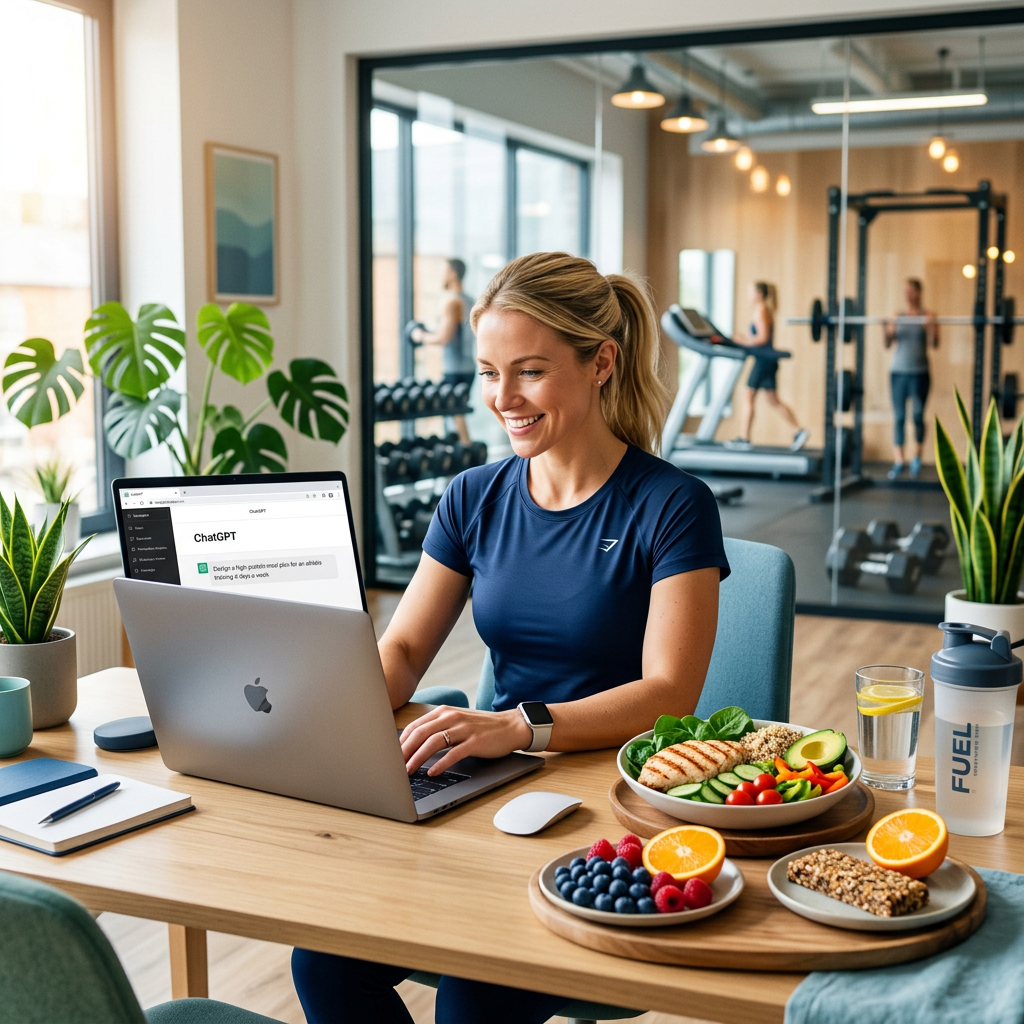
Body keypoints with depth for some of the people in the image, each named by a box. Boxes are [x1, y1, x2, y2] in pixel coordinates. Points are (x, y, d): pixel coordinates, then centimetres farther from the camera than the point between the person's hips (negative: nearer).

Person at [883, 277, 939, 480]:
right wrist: (887, 330, -14)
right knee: (898, 417, 2)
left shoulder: (927, 316, -1)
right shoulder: (897, 316, 8)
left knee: (918, 416, 0)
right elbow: (888, 344, 4)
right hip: (898, 372, 3)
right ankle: (898, 461, 5)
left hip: (919, 373, -3)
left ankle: (916, 458, 14)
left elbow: (934, 344, -9)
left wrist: (932, 326, -25)